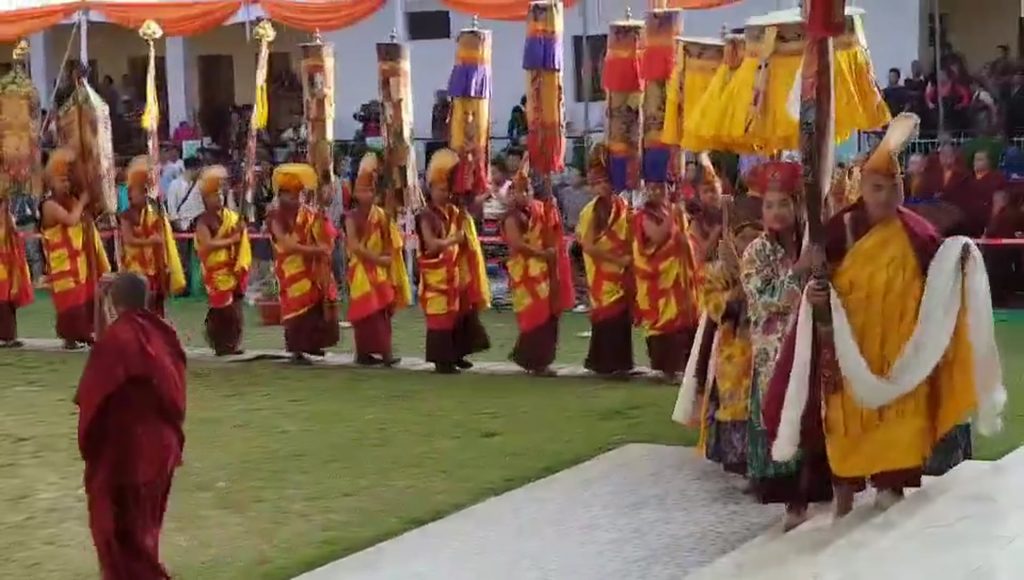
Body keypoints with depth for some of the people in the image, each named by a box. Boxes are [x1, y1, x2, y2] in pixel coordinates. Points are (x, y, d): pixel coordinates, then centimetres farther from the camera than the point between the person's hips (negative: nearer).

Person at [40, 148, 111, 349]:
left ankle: (84, 333, 17)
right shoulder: (50, 205, -12)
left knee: (87, 296, 9)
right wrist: (82, 201, -12)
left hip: (81, 259, 8)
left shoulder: (72, 200, 13)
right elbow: (71, 219, -26)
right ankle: (70, 337, -1)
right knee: (70, 299, -7)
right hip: (64, 262, -8)